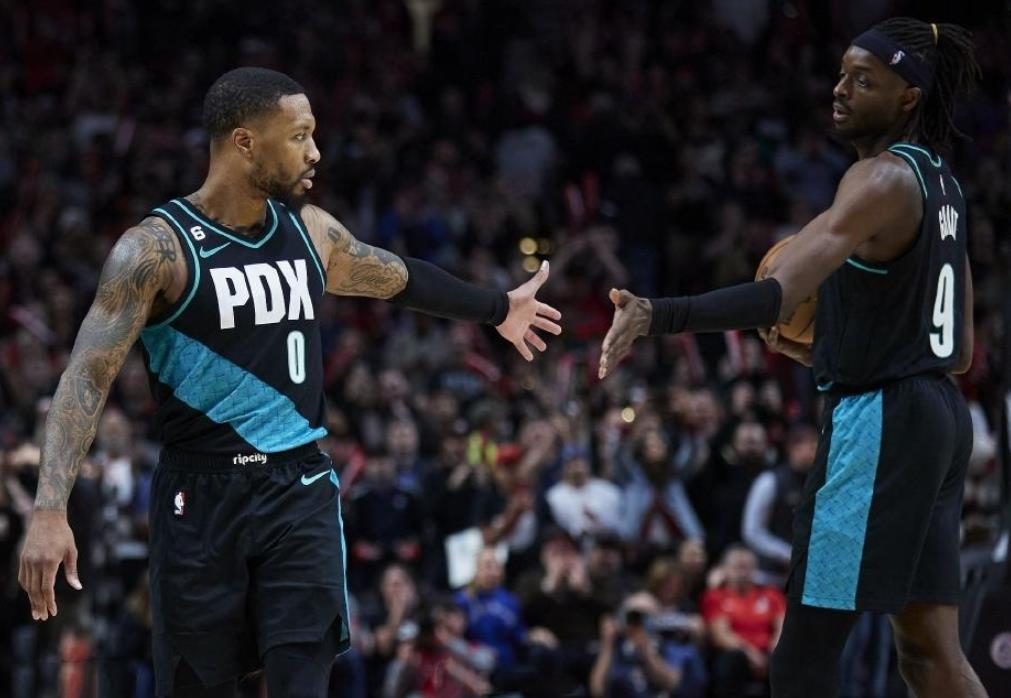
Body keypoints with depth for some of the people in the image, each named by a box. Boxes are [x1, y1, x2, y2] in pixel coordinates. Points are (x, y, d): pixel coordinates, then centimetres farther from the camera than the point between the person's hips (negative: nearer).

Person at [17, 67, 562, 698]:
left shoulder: (312, 232, 7)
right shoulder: (156, 249, -11)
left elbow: (399, 277, 28)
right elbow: (87, 377, -17)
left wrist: (498, 309, 41)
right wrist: (50, 510, -29)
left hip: (300, 491, 4)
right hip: (201, 501, -4)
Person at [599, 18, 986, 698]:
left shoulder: (883, 178, -15)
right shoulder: (941, 184, 14)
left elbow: (779, 295, -30)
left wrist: (656, 314, -41)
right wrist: (830, 355, 17)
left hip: (878, 424, -10)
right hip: (941, 417, 10)